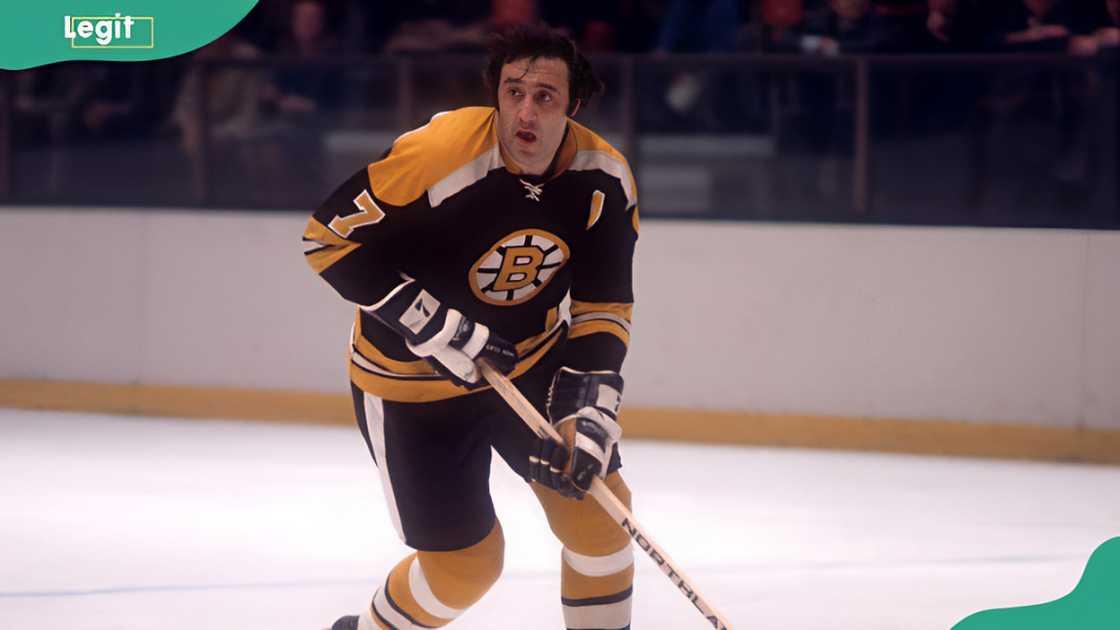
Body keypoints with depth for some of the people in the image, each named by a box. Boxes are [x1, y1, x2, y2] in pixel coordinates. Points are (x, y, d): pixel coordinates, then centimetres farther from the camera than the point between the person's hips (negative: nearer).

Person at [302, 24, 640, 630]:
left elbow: (601, 307, -5)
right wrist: (435, 328, -26)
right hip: (413, 379, -5)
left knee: (598, 506, -2)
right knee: (467, 563, -1)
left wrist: (592, 408, -20)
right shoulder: (438, 155, -29)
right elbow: (329, 239, -23)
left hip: (533, 361, 5)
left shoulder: (604, 179, -13)